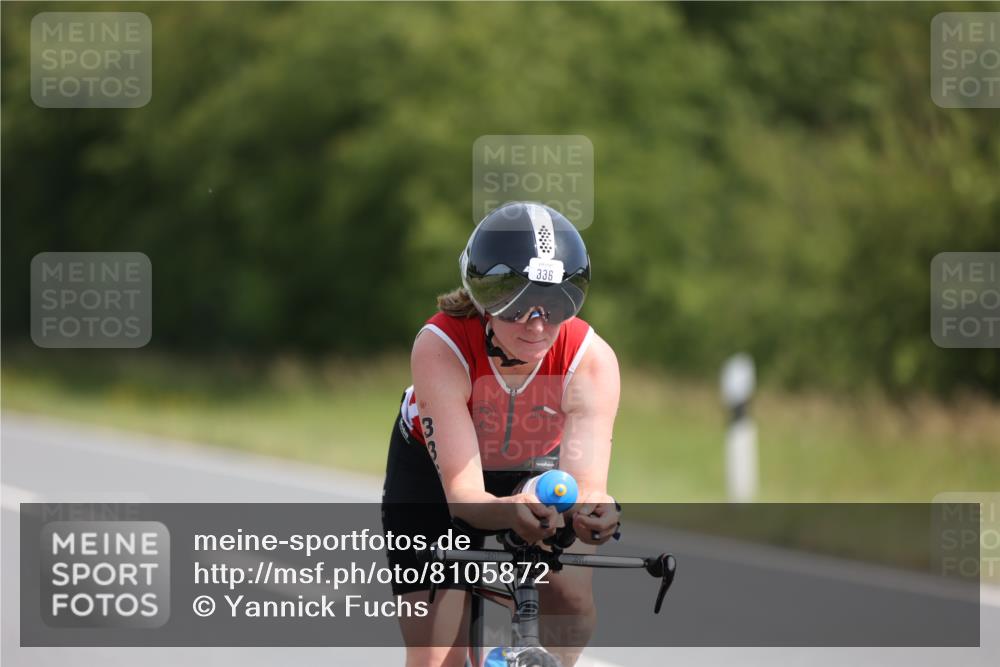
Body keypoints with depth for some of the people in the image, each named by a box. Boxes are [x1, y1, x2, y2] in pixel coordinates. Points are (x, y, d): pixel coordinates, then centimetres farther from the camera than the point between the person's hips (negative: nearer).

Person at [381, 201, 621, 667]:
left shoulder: (592, 359, -33)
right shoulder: (440, 348, -37)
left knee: (573, 599, -23)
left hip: (533, 467, 2)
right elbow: (463, 493, -43)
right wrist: (509, 511, -67)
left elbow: (585, 479, -42)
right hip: (433, 471, -2)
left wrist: (590, 508, -67)